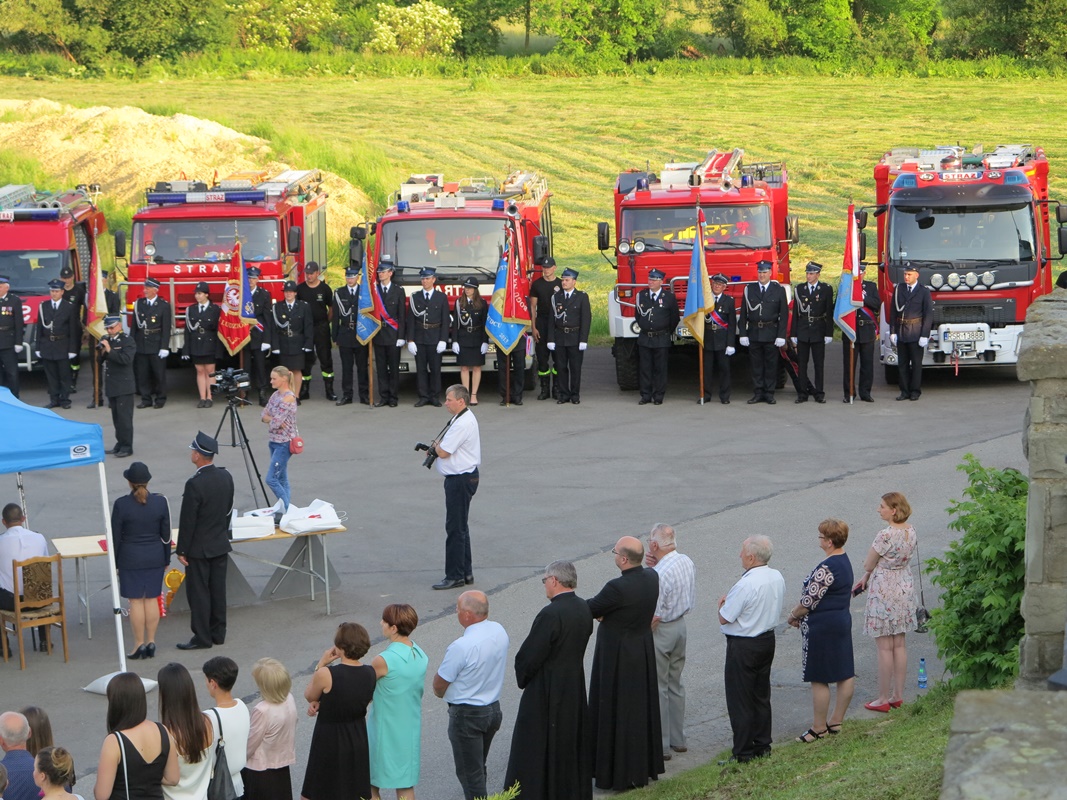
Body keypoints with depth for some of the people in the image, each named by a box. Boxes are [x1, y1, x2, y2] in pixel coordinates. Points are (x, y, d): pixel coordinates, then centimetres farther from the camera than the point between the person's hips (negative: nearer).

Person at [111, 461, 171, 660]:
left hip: (130, 558, -3)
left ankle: (139, 644, 5)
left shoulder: (121, 504, -12)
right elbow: (166, 535, 2)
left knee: (136, 601, 2)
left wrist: (115, 562, 5)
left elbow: (115, 536, -6)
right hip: (155, 557, 3)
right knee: (152, 599, 9)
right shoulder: (160, 502, -5)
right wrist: (166, 559, 13)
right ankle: (151, 642, 13)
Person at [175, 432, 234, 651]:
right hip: (221, 544, 7)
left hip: (199, 548, -7)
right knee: (218, 590, 13)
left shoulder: (195, 484, -23)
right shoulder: (226, 477, -1)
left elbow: (187, 520, -18)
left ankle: (202, 637, 6)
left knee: (198, 592, 2)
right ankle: (218, 633, 20)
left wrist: (181, 549, -9)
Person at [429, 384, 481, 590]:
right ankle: (466, 572, 25)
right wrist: (438, 447, 3)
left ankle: (454, 576, -1)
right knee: (460, 527, 18)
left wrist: (435, 445, -1)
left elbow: (443, 452, -22)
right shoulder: (465, 418, 12)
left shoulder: (462, 424, -22)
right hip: (463, 476, 11)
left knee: (455, 528, -5)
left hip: (461, 479, -11)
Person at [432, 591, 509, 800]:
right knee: (479, 767, 23)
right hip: (493, 708, 8)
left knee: (469, 774, 4)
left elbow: (439, 685, -15)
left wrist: (440, 693, 7)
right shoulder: (499, 631, -4)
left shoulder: (461, 647, -27)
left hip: (467, 714, -8)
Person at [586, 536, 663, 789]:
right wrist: (607, 614, -4)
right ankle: (645, 766, 30)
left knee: (614, 712, 5)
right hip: (644, 652, 8)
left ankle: (617, 773, 13)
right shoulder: (652, 577, -4)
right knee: (642, 709, 18)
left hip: (616, 657, -7)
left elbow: (591, 609, -15)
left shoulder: (617, 587, -28)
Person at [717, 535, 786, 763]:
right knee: (761, 696, 19)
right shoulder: (777, 578, 0)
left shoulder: (746, 586, -26)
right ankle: (762, 745, 27)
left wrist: (722, 603, 2)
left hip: (743, 646, -8)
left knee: (740, 701, 2)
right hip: (768, 639, 8)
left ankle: (743, 752, 6)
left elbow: (724, 619, -20)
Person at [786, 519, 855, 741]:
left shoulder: (826, 569, -24)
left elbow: (809, 601, -21)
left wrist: (794, 616, -2)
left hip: (823, 628, -10)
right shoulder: (844, 560, 7)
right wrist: (799, 613, 12)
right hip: (842, 620, 10)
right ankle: (836, 721, 25)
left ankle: (819, 728, 9)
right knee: (845, 674, 13)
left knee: (819, 680, 0)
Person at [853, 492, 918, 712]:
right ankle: (898, 695, 20)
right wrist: (868, 577, 14)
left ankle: (883, 699, 7)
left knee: (884, 647, 0)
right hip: (905, 589, 8)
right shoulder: (910, 531, 2)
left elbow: (868, 564, -12)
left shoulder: (886, 535, -23)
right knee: (899, 644, 14)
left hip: (884, 593, -8)